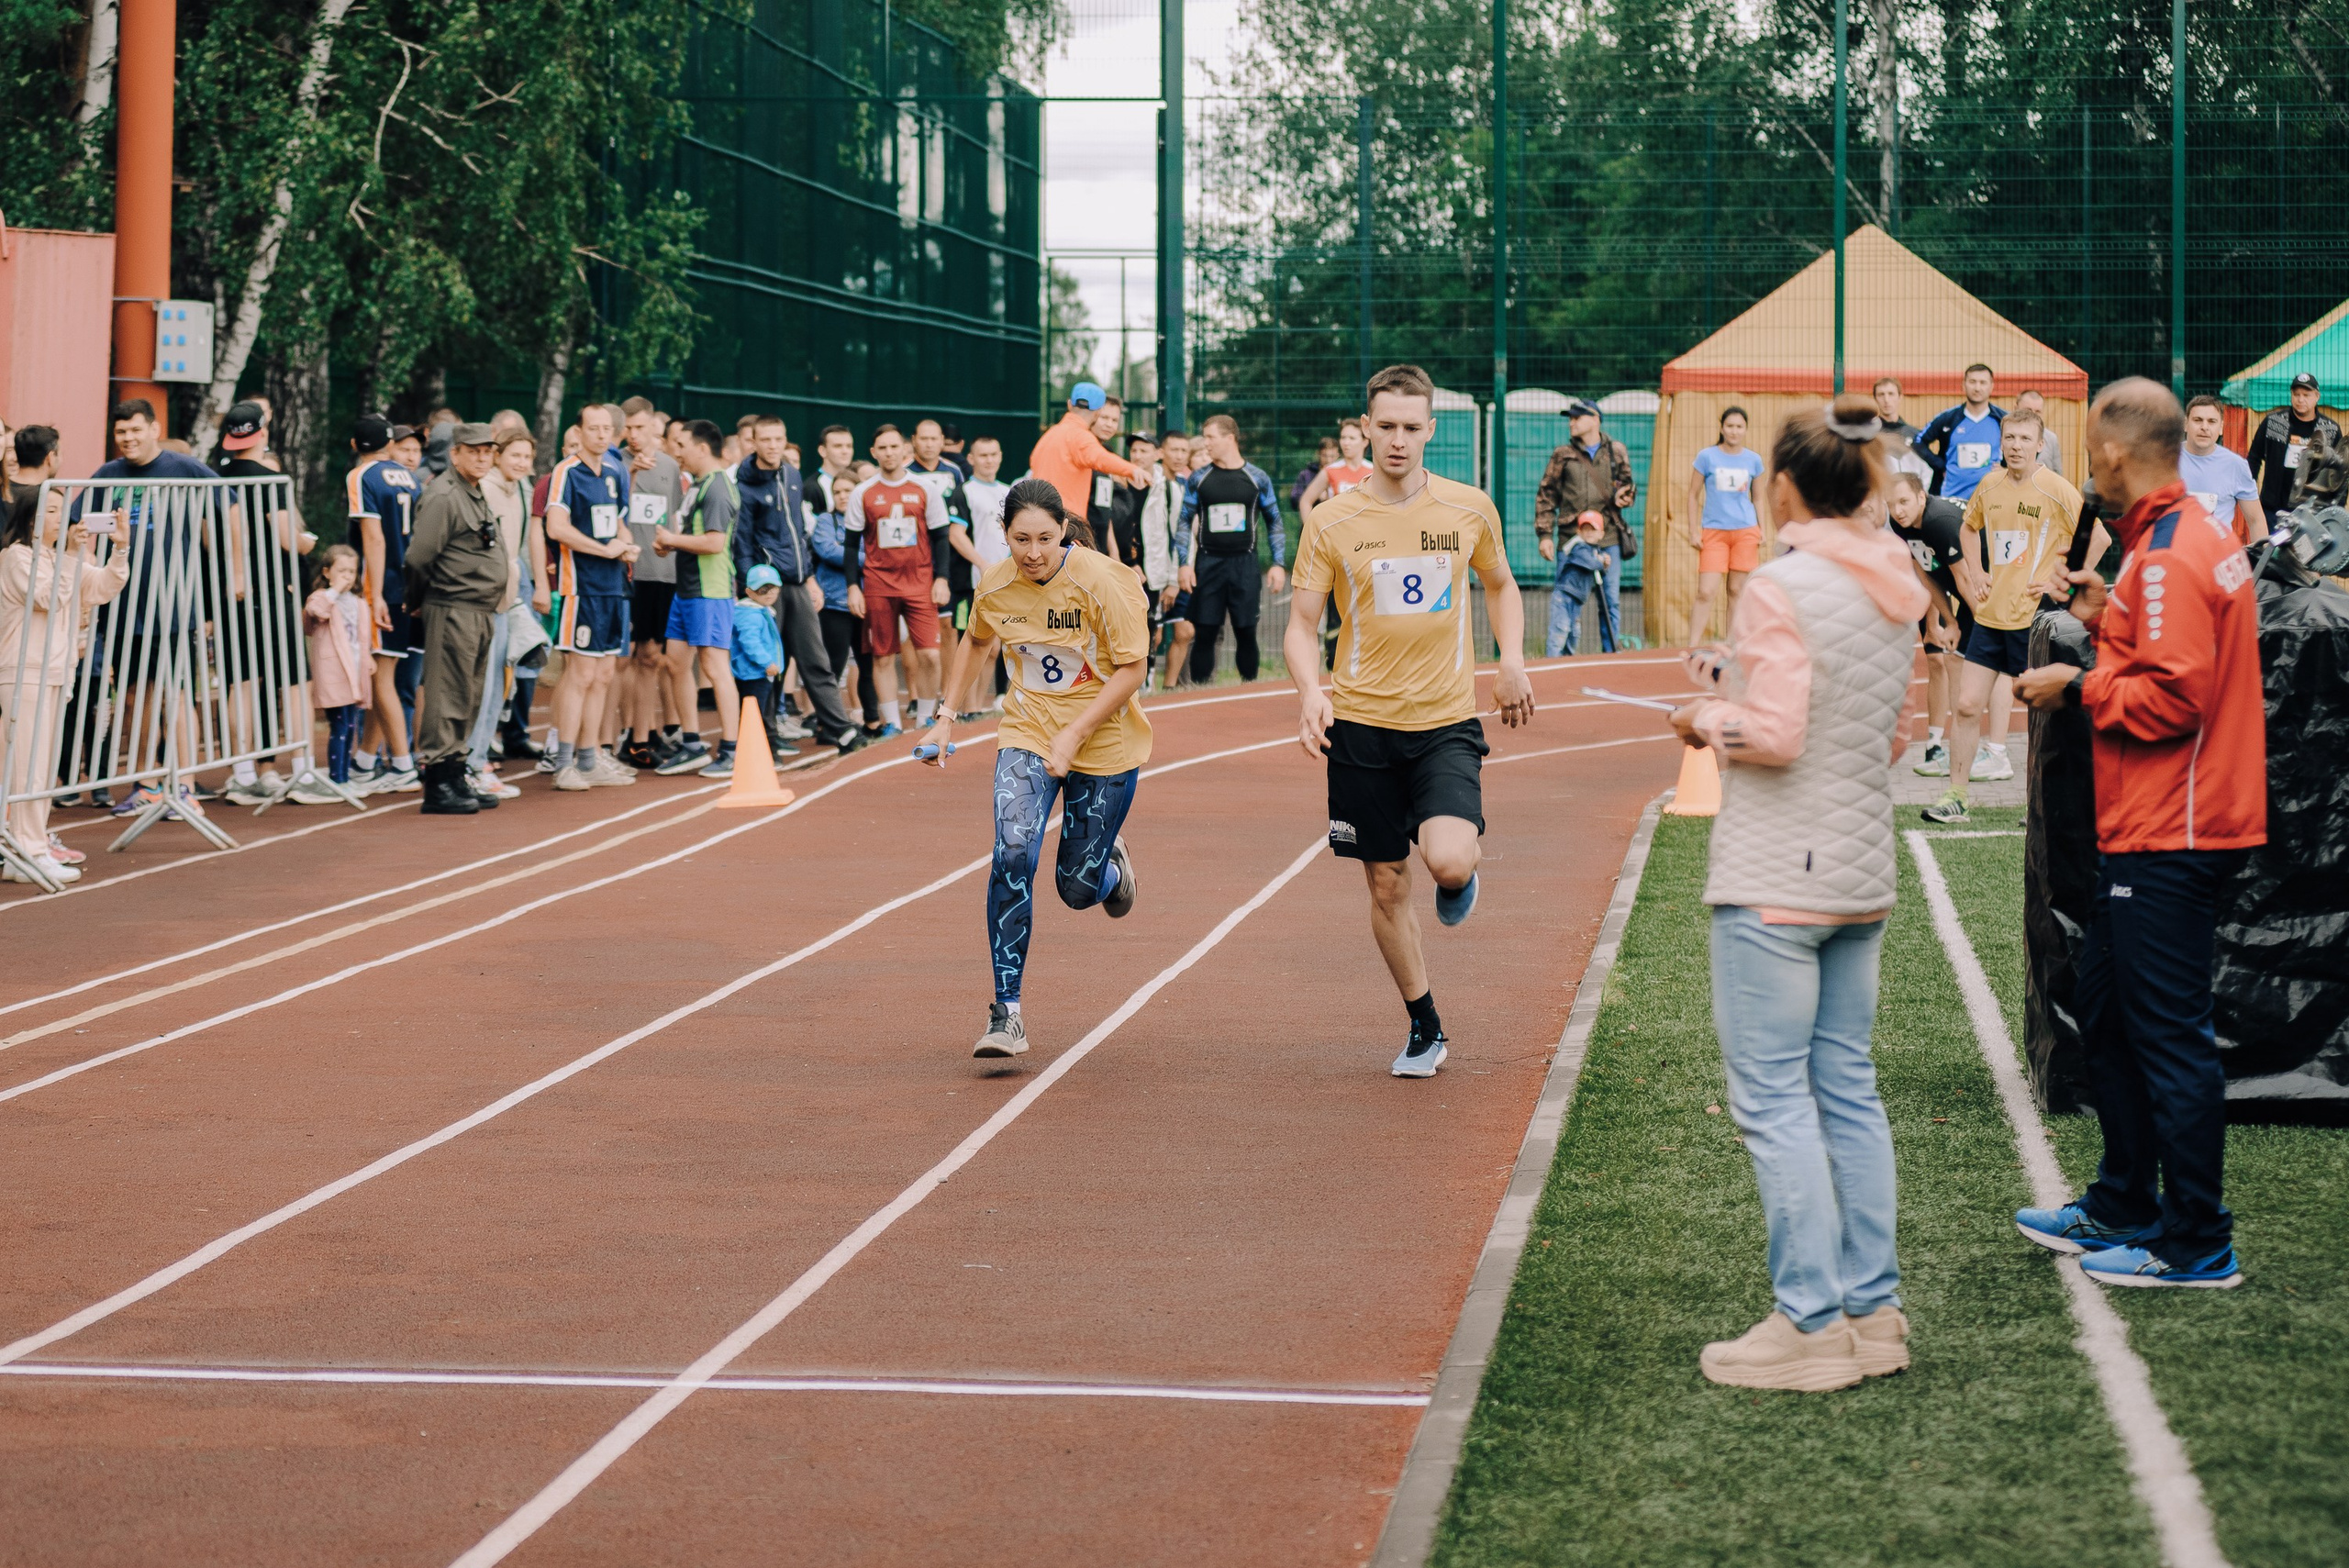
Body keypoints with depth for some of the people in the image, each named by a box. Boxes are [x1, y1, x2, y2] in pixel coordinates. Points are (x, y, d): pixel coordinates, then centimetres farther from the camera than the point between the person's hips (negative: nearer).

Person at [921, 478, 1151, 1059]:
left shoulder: (1103, 580, -19)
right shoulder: (995, 585, -5)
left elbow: (1132, 668, -17)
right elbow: (975, 642, 17)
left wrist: (1074, 735, -24)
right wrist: (947, 716, 11)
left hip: (1104, 744, -2)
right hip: (1027, 735, 2)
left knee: (1078, 890, 3)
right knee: (1013, 855, -22)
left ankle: (1110, 861, 43)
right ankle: (1006, 1014, -17)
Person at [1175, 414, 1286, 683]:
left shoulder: (1257, 478, 4)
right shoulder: (1198, 478, 5)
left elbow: (1274, 522, 9)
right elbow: (1184, 522, 8)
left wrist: (1279, 563, 1)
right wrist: (1185, 563, -2)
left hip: (1244, 563, 0)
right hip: (1208, 563, 1)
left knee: (1246, 631, 1)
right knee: (1204, 633, -1)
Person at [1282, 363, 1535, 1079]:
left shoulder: (1470, 509, 1)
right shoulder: (1333, 521, -2)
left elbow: (1501, 585, 20)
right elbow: (1302, 623, 0)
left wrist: (1512, 661, 3)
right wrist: (1310, 690, -20)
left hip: (1446, 722, -1)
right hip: (1362, 723, 1)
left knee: (1450, 862, -23)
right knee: (1386, 887, 6)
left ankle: (1459, 880, 15)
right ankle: (1425, 1030, 24)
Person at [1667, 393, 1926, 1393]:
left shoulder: (1782, 586, -15)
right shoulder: (1897, 588, 9)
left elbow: (1772, 738, -19)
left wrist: (1706, 721, 0)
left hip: (1777, 880, -8)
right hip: (1861, 873, 8)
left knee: (1772, 1096, -3)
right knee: (1846, 1090, 13)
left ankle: (1811, 1323, -2)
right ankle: (1871, 1309, 17)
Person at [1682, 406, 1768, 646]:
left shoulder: (1753, 459, 7)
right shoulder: (1707, 457, 0)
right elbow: (1693, 496, 4)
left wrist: (1761, 532, 9)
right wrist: (1693, 532, -1)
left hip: (1746, 531, 2)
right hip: (1713, 532, -2)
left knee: (1737, 591, 4)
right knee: (1706, 592, -10)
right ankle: (1692, 648, -10)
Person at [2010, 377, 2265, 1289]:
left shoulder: (2169, 555, -19)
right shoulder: (2194, 535, 13)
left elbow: (2173, 697, -24)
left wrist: (2079, 688, -12)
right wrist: (2109, 621, 12)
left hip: (2168, 837, -11)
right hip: (2154, 831, 11)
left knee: (2168, 1034, -4)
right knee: (2104, 1010, 19)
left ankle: (2197, 1247, 3)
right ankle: (2123, 1208, 30)